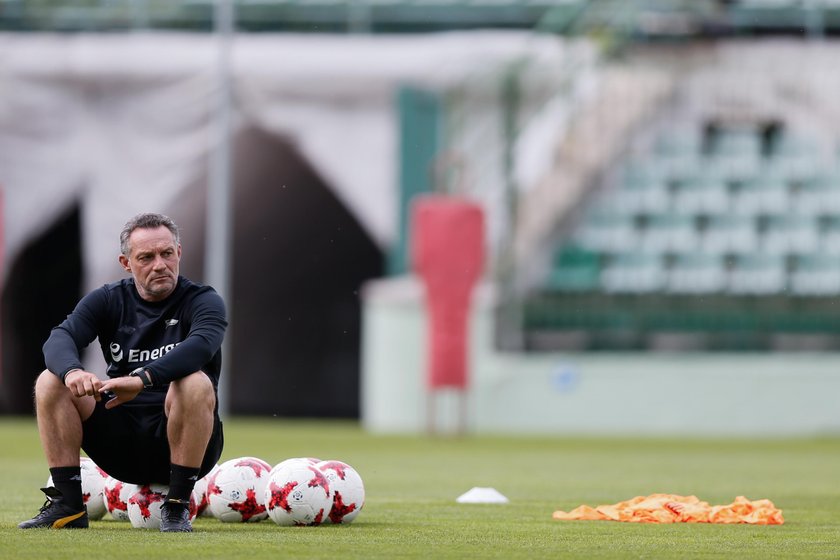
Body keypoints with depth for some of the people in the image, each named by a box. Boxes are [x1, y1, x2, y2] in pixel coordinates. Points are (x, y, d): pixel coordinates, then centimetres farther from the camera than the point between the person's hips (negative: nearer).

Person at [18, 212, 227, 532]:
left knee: (196, 383, -34)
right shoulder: (109, 300, 6)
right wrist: (72, 371, -37)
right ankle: (68, 505, -11)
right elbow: (59, 338, -11)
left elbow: (202, 344, -28)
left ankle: (177, 506, -23)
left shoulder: (202, 301, -4)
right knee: (51, 382, -14)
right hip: (122, 441, 3)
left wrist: (142, 379, -44)